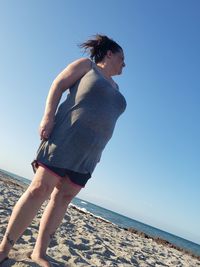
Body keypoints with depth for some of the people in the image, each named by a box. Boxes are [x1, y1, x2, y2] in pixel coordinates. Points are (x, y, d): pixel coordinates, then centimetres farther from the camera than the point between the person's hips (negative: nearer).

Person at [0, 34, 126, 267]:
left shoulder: (115, 87, 25)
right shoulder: (86, 65, 8)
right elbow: (57, 86, -2)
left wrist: (97, 152, 15)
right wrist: (48, 117, -16)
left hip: (89, 152, 7)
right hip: (66, 137, -6)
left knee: (63, 197, 3)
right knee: (40, 189, -11)